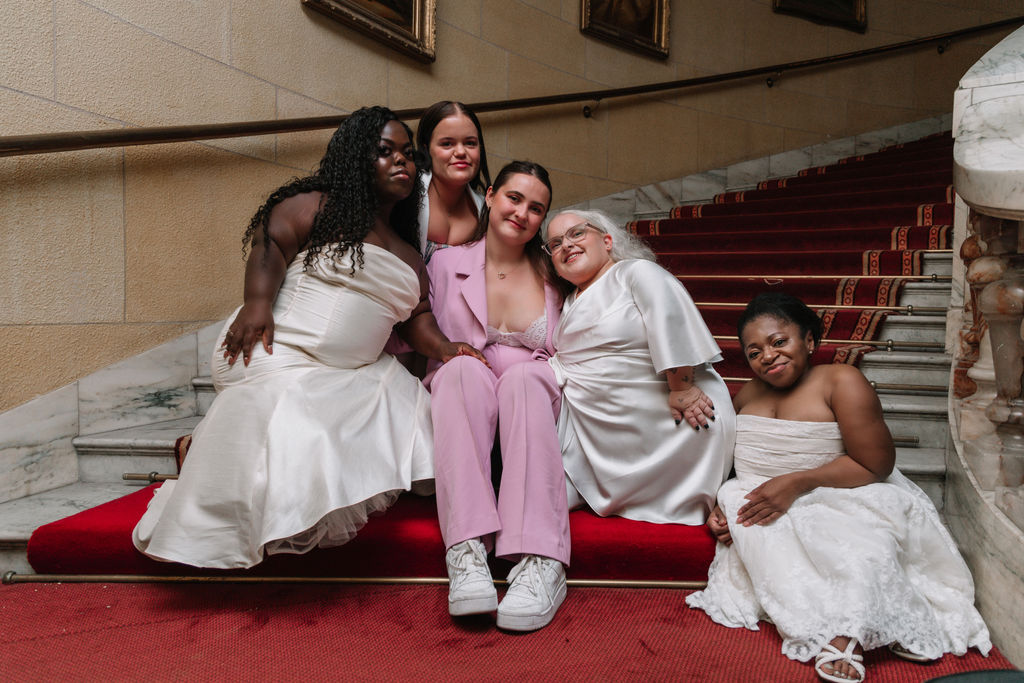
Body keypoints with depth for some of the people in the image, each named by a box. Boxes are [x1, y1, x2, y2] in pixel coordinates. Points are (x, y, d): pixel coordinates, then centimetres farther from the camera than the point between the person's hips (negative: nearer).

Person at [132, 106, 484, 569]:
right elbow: (270, 240, -8)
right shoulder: (318, 205, 2)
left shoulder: (409, 258, 20)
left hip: (354, 374, 7)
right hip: (280, 355, -7)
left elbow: (417, 320, 16)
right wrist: (258, 302, -24)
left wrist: (445, 348, -4)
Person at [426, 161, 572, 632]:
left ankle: (540, 562, -42)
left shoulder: (551, 276, 13)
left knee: (525, 373, -33)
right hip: (461, 412, 0)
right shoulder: (445, 264, 10)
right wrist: (462, 361, -7)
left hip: (534, 415, 1)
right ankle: (466, 551, -42)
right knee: (464, 367, -33)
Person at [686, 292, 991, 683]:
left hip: (837, 501, -4)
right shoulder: (748, 395, 14)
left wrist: (796, 483, -21)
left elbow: (874, 464, -13)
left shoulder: (841, 382, -7)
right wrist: (719, 508, -1)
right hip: (759, 506, 5)